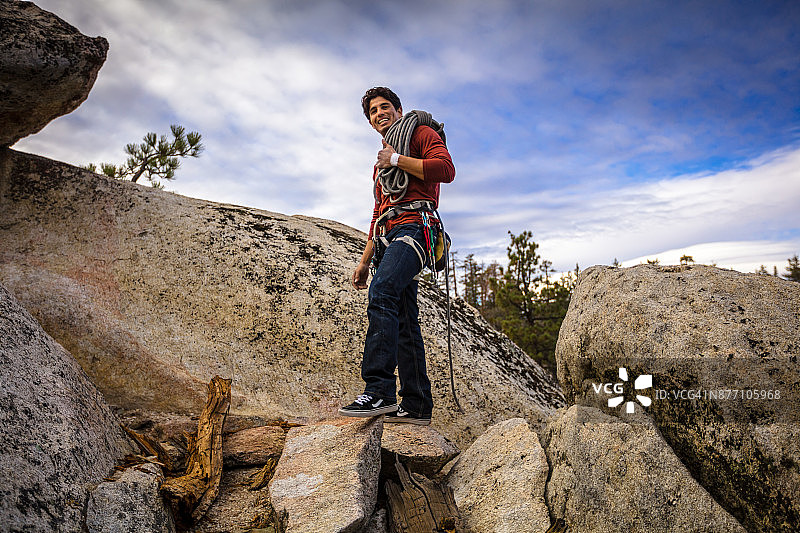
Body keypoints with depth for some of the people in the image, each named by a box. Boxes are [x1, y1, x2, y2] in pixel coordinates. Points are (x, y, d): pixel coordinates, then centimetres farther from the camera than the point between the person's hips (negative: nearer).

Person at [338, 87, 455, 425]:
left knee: (382, 292, -30)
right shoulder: (382, 163, 35)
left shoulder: (421, 132, 13)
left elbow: (446, 169, -8)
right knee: (403, 321, 0)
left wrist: (397, 160, -2)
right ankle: (417, 406, 0)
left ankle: (380, 390, -34)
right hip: (389, 237, 8)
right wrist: (365, 261, 25)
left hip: (413, 227, -8)